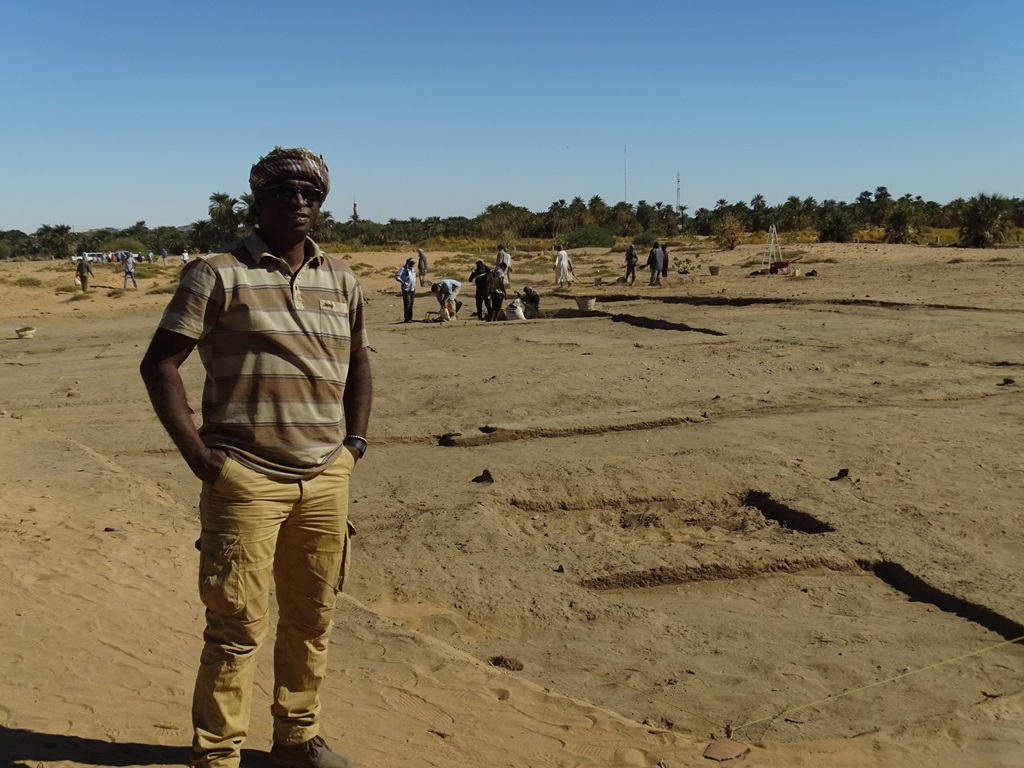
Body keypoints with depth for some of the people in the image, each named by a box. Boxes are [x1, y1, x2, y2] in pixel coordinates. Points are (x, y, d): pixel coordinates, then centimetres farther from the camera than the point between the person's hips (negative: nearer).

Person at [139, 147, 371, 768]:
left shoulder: (342, 280, 11)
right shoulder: (218, 274, -4)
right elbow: (160, 364, -5)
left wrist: (355, 442, 13)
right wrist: (198, 455, -10)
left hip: (327, 479, 5)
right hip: (246, 480, -5)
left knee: (312, 621, 14)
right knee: (239, 626, 0)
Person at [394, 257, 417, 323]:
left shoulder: (413, 269, 15)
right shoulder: (403, 269, -8)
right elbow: (397, 276, -14)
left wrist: (414, 286, 18)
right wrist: (402, 282, -22)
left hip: (412, 289, 7)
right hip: (406, 289, -7)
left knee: (411, 304, 8)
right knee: (407, 304, -10)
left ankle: (410, 318, 14)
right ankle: (407, 319, -9)